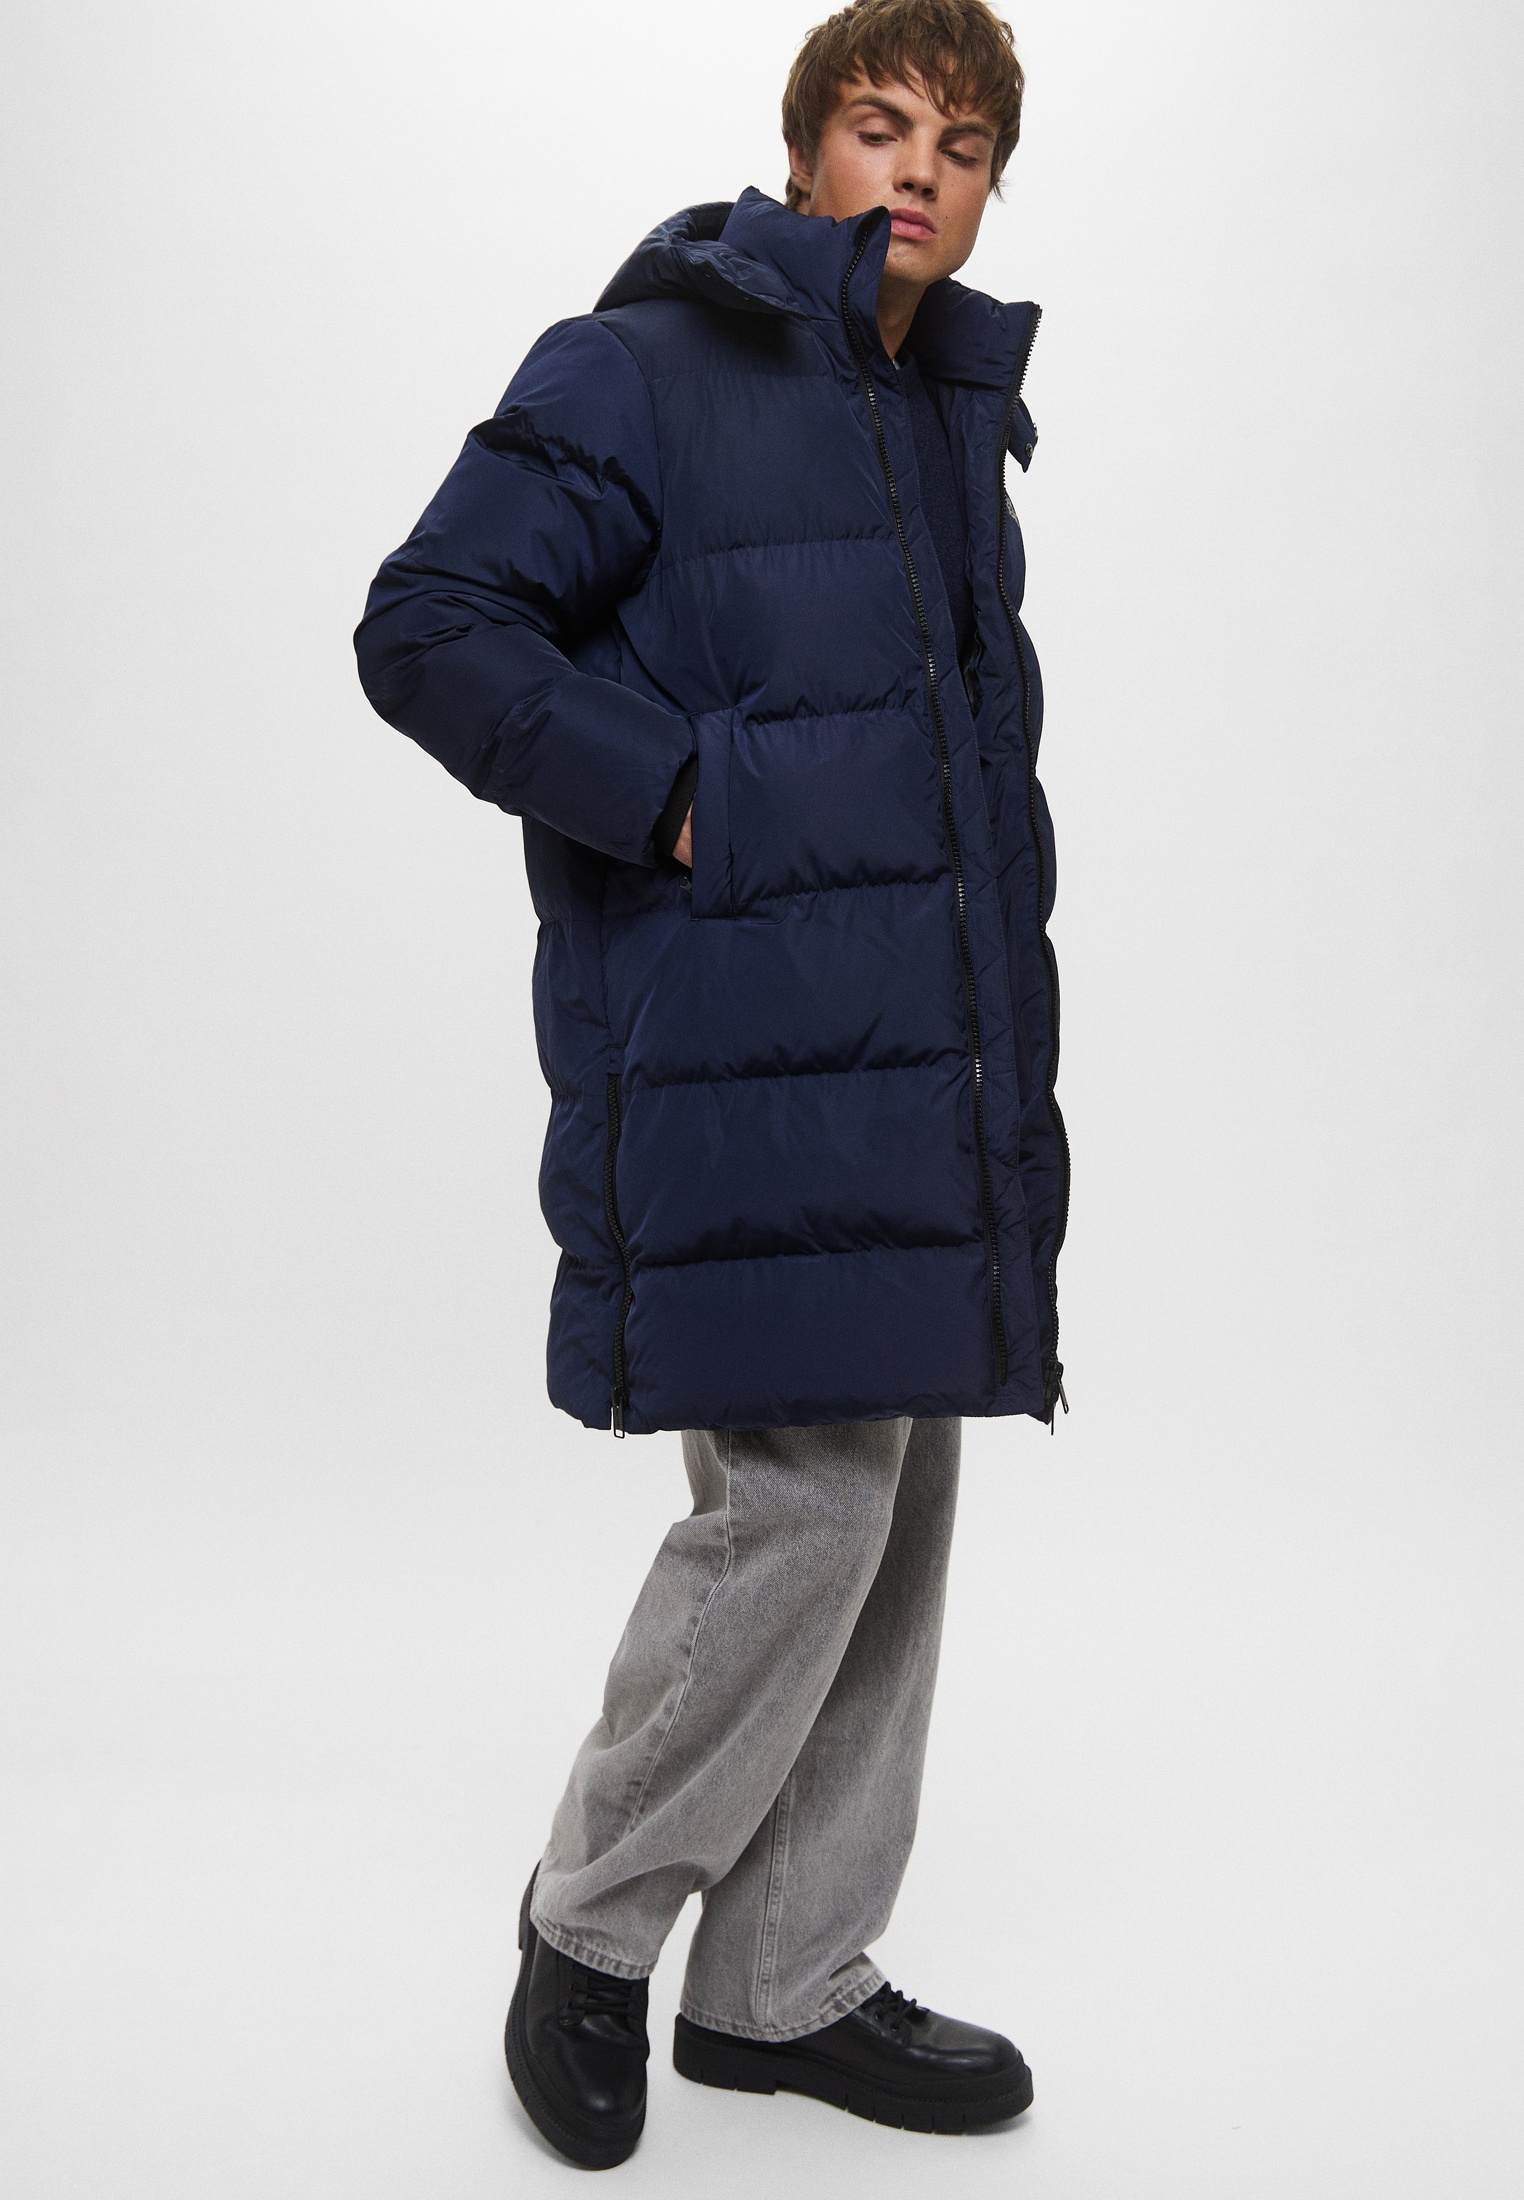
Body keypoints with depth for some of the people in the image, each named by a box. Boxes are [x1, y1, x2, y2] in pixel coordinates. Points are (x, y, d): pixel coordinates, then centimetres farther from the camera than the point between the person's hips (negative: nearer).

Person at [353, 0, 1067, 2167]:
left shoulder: (962, 416, 19)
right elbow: (428, 625, -9)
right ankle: (593, 1923, 17)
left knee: (895, 1509, 9)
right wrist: (679, 797, -16)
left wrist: (1000, 1014, 16)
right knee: (801, 1499, -9)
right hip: (738, 1061, -8)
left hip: (927, 1069, 8)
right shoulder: (646, 372, -4)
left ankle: (789, 1979, 25)